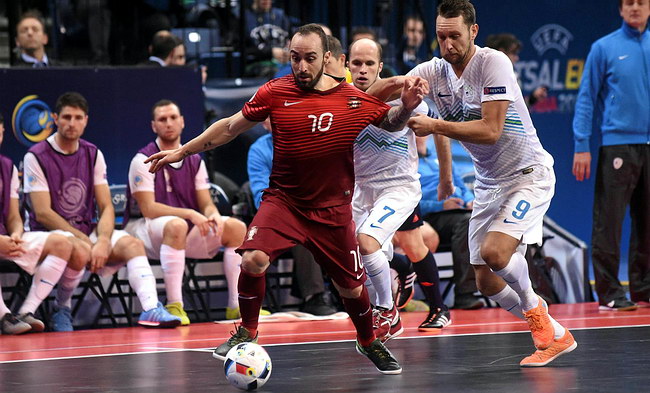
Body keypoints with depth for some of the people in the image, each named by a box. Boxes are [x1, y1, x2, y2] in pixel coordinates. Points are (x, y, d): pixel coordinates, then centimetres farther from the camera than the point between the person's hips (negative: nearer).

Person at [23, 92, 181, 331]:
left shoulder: (93, 155, 10)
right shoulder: (36, 157, -6)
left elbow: (106, 207, 4)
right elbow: (43, 213, -13)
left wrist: (102, 241, -17)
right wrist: (84, 240, -19)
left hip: (86, 231, 5)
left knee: (131, 243, -21)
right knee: (80, 252, -37)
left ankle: (151, 309, -36)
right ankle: (61, 310, -12)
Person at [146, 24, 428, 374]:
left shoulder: (355, 101, -7)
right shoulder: (275, 93, -7)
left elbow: (391, 123, 12)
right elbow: (230, 127, 6)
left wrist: (407, 106, -11)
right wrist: (182, 151, 9)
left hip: (333, 210, 1)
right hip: (283, 200, -1)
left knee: (352, 289, 7)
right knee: (253, 260, -25)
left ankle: (369, 343, 39)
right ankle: (246, 333, 0)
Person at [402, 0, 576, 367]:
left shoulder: (494, 62, -20)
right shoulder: (434, 71, -2)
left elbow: (491, 130, -26)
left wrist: (436, 126, -29)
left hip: (528, 173, -7)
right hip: (488, 182, 7)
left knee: (495, 251, -27)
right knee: (487, 281, 2)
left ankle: (534, 307, 2)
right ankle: (555, 335, 19)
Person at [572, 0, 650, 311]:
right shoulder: (604, 48, 2)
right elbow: (586, 99, 1)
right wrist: (581, 146, -6)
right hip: (617, 144, -4)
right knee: (609, 222, -6)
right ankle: (609, 292, -3)